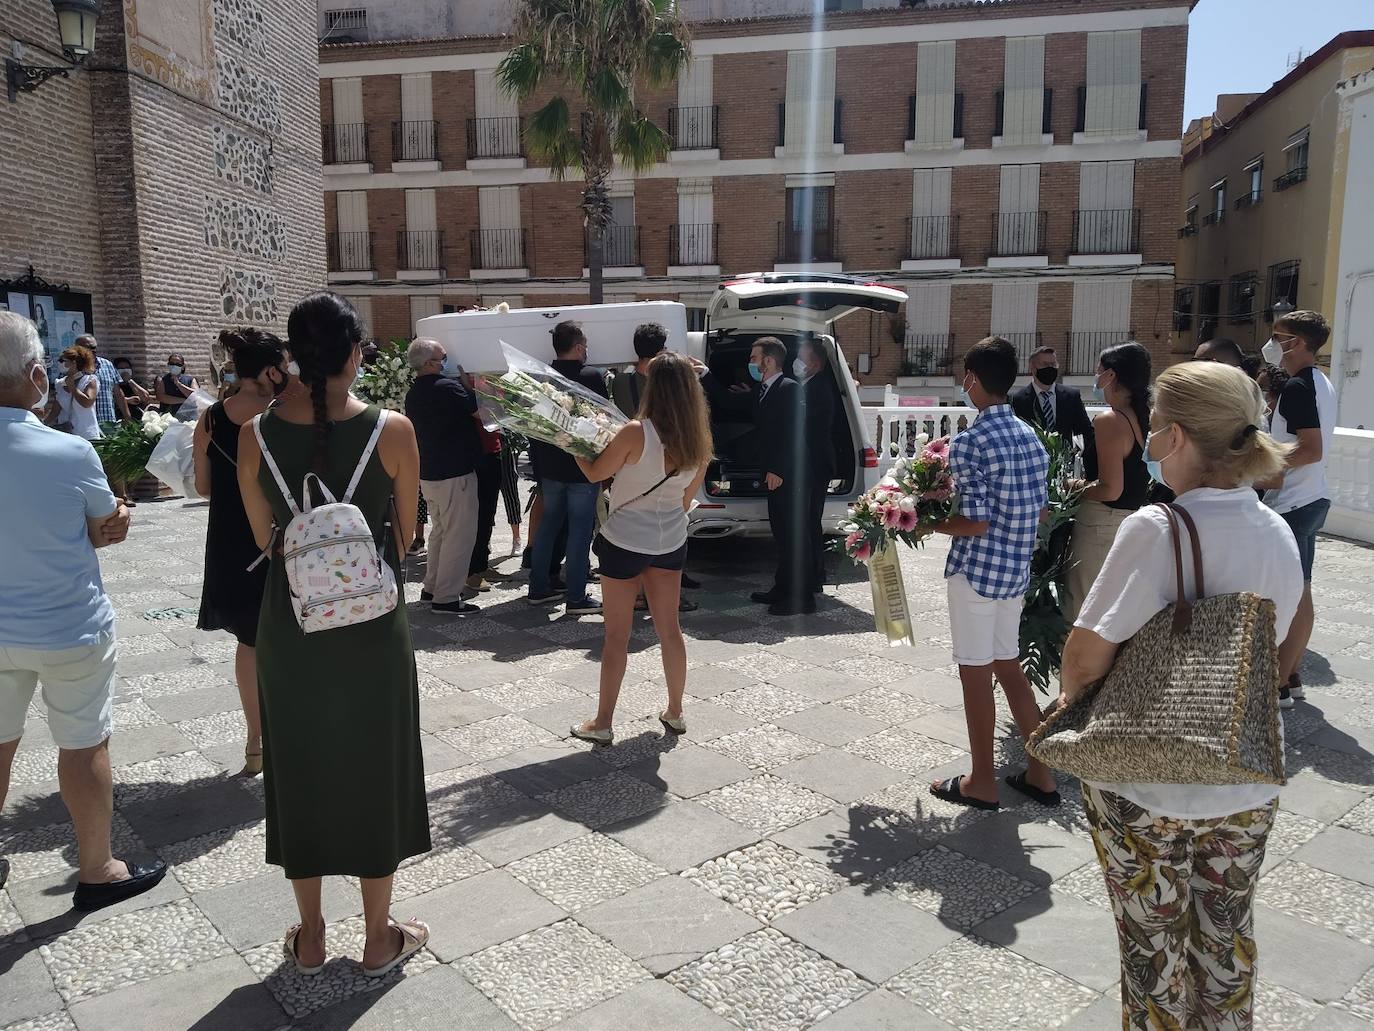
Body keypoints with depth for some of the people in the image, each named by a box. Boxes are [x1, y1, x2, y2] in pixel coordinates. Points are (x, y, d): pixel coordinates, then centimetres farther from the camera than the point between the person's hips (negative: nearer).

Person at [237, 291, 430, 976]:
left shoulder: (255, 434, -7)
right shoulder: (392, 430, -13)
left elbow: (264, 537, 4)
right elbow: (405, 535, -3)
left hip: (288, 624, 2)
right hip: (371, 623, -2)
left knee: (299, 771, 17)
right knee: (374, 771, 13)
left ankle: (309, 939, 32)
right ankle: (380, 939, 27)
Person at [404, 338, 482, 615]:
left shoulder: (413, 393, 9)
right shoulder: (447, 387, -18)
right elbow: (476, 408, -10)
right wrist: (467, 383, 2)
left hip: (428, 474, 9)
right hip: (455, 473, -9)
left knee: (440, 530, 21)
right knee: (459, 534, -3)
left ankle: (432, 586, 27)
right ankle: (447, 597, -2)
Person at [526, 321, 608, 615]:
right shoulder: (592, 377, -13)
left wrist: (538, 465, 18)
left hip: (549, 468, 6)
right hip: (584, 468, -6)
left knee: (547, 525, 17)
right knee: (580, 531, 0)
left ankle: (538, 589, 24)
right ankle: (576, 598, 2)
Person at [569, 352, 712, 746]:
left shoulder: (636, 433, -20)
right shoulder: (700, 440, -4)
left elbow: (595, 473, -7)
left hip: (624, 541, -4)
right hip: (671, 541, 5)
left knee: (617, 635, 4)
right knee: (669, 628, 16)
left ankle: (602, 723, 13)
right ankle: (675, 712, 28)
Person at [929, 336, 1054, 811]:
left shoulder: (970, 442, -17)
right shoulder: (1030, 437, 7)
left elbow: (975, 523, -21)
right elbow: (1040, 509, 12)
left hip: (977, 570, -8)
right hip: (1017, 570, 8)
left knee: (976, 671, 4)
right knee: (1007, 664, 18)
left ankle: (982, 782, 16)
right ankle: (1040, 772, 26)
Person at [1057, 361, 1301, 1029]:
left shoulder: (1157, 529, -24)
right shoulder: (1280, 536, -2)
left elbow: (1086, 654, -24)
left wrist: (1072, 694, -4)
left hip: (1149, 789, -6)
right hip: (1249, 790, 6)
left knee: (1154, 947, 15)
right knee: (1226, 938, 25)